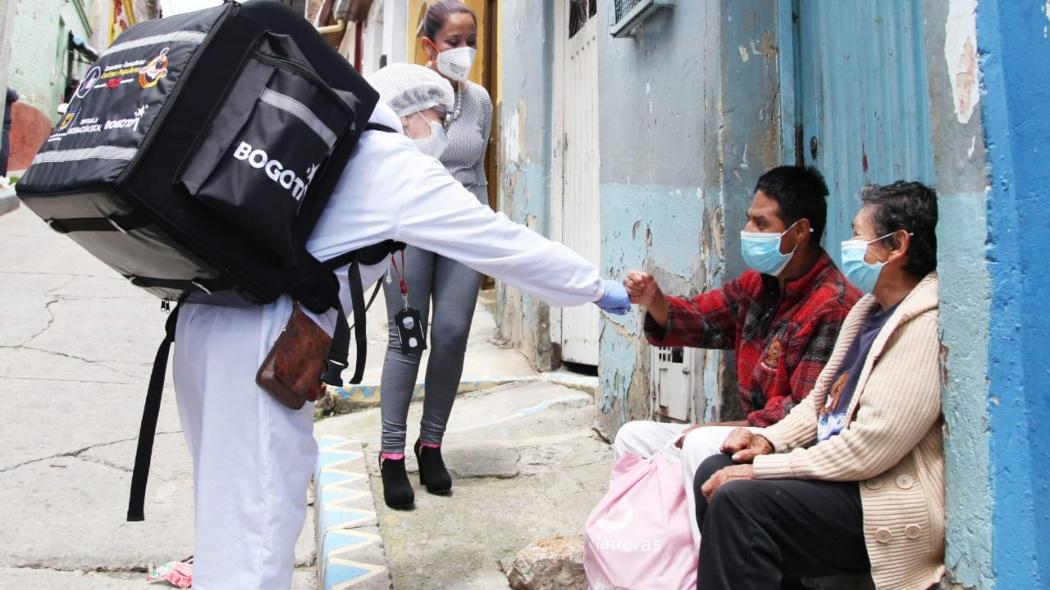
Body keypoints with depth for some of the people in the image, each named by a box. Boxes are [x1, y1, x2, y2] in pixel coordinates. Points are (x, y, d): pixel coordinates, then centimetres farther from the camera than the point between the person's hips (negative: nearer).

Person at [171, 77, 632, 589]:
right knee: (256, 521, -3)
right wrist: (596, 288, 8)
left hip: (210, 316, 9)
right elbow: (505, 242, 0)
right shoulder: (399, 166, -2)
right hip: (260, 339, -8)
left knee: (228, 504, 19)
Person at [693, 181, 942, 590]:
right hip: (840, 470, 10)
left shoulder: (925, 325, -20)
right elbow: (822, 399, 19)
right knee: (713, 472, 1)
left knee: (738, 498, -24)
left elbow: (869, 448, -24)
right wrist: (769, 440, 1)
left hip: (887, 502, -10)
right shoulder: (873, 308, 12)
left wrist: (762, 468, -18)